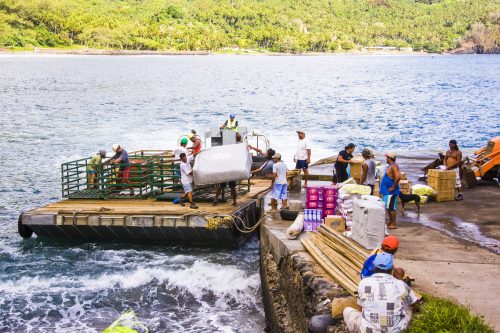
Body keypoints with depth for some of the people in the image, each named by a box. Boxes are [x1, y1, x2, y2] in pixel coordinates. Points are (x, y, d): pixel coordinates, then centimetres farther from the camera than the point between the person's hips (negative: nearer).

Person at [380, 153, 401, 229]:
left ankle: (393, 224, -4)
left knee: (391, 207, -7)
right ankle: (391, 223, 21)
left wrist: (393, 187, -24)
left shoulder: (393, 166, -17)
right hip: (387, 191, 10)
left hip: (391, 191, -10)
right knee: (389, 207, 14)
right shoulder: (391, 166, 14)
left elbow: (398, 177, -29)